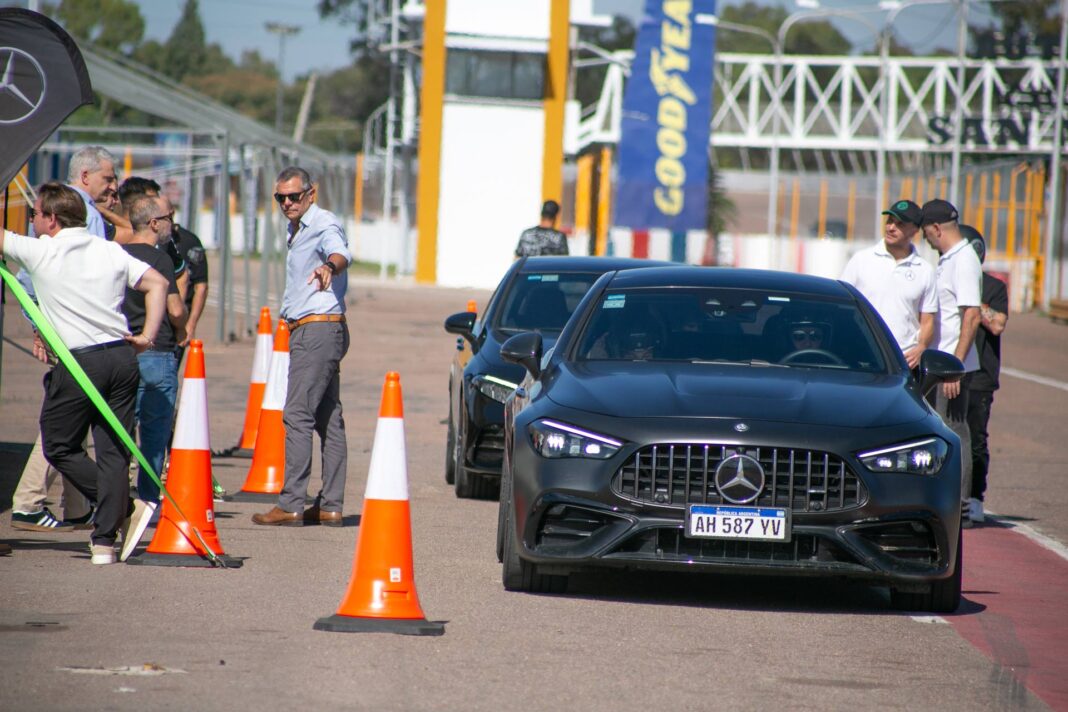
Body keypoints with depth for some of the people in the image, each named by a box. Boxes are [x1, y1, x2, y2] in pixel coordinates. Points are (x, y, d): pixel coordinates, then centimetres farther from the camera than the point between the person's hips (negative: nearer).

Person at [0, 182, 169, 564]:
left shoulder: (39, 252, -3)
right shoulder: (110, 250, 10)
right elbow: (157, 283, 7)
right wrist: (147, 336, 7)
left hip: (78, 363, -5)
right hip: (122, 357, 5)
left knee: (59, 447, 10)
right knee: (114, 452, 6)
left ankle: (124, 509, -2)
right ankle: (105, 539, 2)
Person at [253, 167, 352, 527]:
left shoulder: (324, 224, -11)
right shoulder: (298, 230, 20)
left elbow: (339, 252, -34)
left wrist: (330, 266, -55)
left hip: (318, 330, -10)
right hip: (310, 331, 10)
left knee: (297, 415, -14)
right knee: (328, 419, 9)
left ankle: (291, 504, -17)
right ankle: (330, 505, 11)